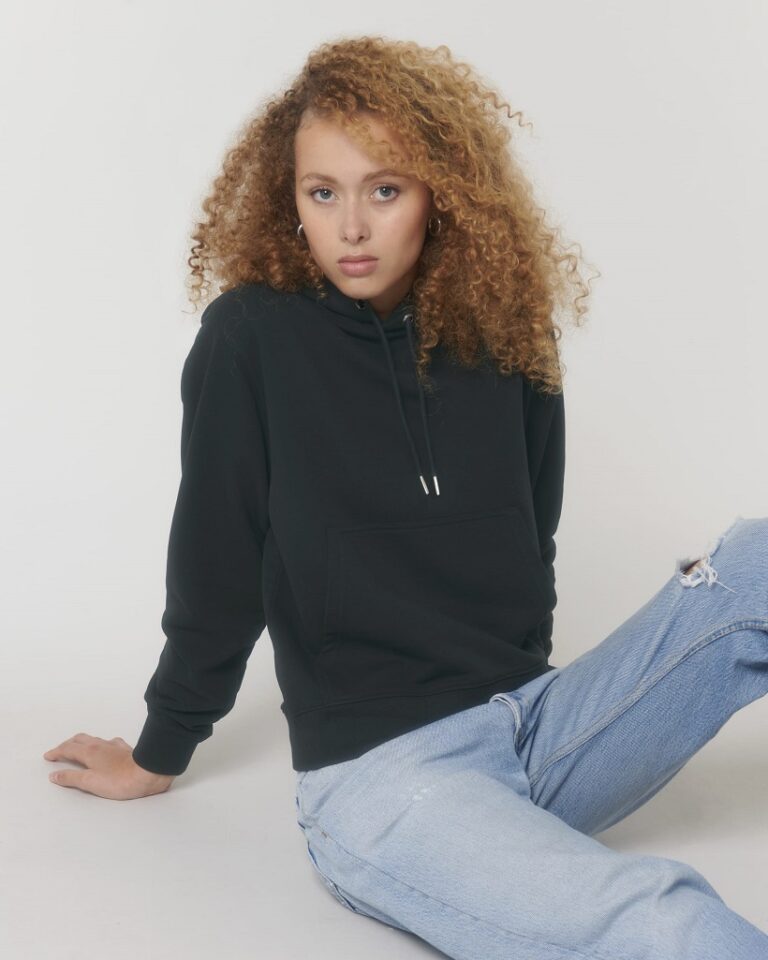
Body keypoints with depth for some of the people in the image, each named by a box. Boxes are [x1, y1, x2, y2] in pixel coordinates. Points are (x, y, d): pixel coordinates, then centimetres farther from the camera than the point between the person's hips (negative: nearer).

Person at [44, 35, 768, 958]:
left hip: (533, 720, 6)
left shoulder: (505, 336, 5)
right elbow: (214, 567, 1)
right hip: (377, 767, -5)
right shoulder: (253, 338, -7)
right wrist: (158, 755, 12)